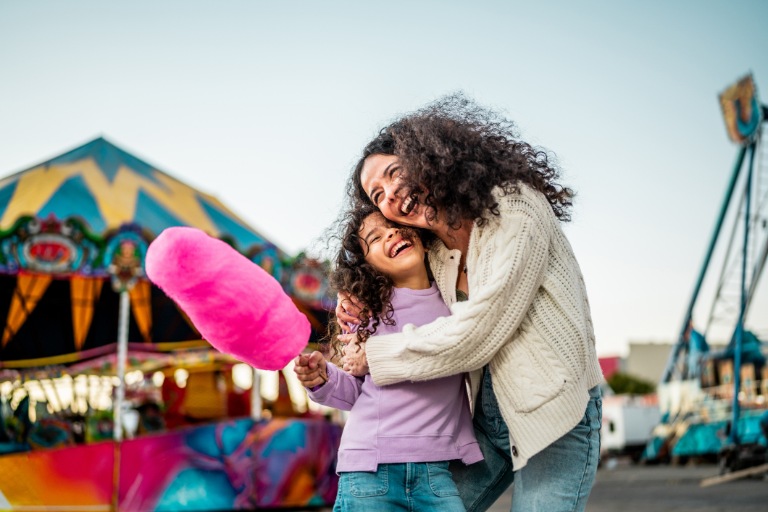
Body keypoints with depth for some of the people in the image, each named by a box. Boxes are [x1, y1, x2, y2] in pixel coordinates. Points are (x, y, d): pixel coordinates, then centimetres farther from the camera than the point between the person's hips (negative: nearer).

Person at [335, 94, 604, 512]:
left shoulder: (515, 208, -16)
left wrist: (373, 355, -9)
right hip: (486, 415, 7)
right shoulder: (434, 254, 6)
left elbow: (472, 338, -21)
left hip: (553, 413, -7)